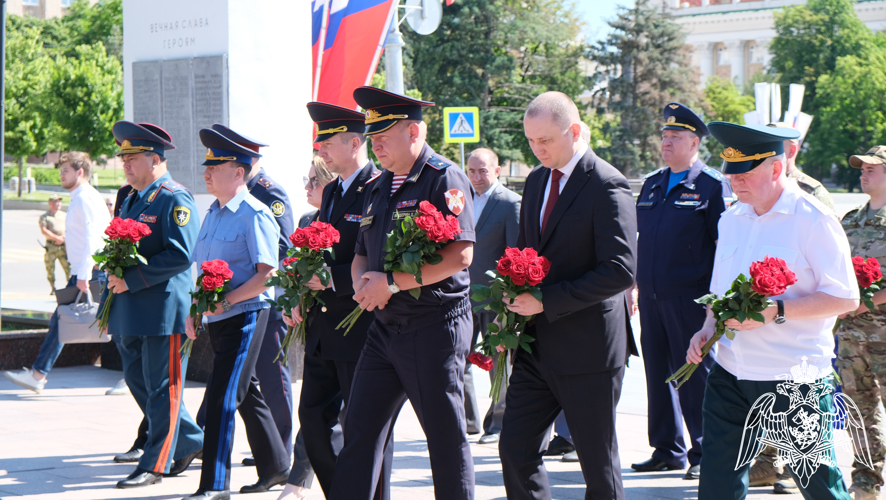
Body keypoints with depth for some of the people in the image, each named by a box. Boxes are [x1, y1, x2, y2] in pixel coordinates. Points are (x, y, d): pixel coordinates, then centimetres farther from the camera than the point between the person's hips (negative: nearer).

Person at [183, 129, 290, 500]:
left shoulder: (255, 215, -14)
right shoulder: (213, 214, 12)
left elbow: (267, 274, -19)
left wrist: (224, 301, -23)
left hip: (245, 316, -9)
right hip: (217, 318, 9)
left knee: (222, 398, -11)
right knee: (247, 395, 17)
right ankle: (276, 466, 30)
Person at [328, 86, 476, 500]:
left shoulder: (444, 179, -10)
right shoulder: (377, 188, 16)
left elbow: (459, 254, -20)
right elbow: (362, 254, 24)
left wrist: (393, 282, -19)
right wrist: (362, 283, 0)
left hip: (435, 325, -8)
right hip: (385, 325, 8)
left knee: (446, 435, -1)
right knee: (360, 430, 6)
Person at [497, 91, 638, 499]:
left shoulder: (607, 186, -13)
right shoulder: (536, 181, 12)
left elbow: (619, 270, -20)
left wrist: (546, 301, -21)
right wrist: (514, 300, 6)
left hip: (588, 346, -7)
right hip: (537, 344, 7)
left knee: (597, 462, 3)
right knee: (515, 450, 5)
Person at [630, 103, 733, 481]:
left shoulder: (712, 186, -4)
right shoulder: (650, 185, 15)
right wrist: (635, 281, 17)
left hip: (690, 297, -6)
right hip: (651, 296, 6)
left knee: (695, 375, -2)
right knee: (658, 374, 10)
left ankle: (703, 454, 6)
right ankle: (668, 450, 19)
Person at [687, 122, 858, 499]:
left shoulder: (812, 219, -10)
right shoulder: (731, 219, 12)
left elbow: (845, 298, -13)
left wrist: (775, 311, -22)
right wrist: (708, 328, 5)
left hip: (795, 380, -6)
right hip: (730, 374, 6)